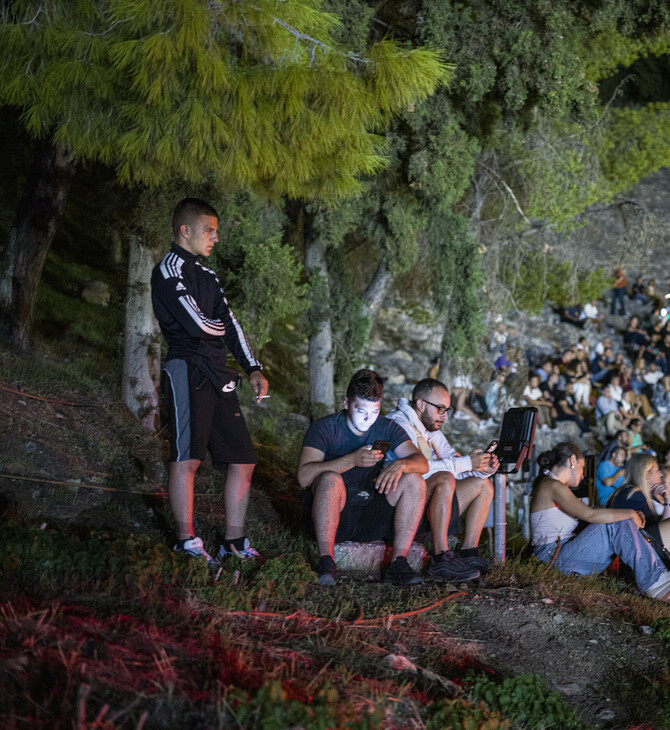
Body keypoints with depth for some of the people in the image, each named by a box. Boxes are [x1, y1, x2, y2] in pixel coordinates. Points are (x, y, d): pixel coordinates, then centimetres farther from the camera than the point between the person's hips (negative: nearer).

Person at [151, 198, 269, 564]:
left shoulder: (207, 276, 25)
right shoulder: (169, 268, -3)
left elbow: (231, 326, 20)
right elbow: (197, 324, -14)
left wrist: (253, 369, 8)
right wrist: (218, 327, 9)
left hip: (218, 377, 9)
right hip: (187, 370, -9)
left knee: (242, 460, 6)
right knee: (187, 456, -13)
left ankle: (234, 541, 11)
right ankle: (186, 540, -10)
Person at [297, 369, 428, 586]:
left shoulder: (386, 429, 7)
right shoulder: (324, 428, -5)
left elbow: (422, 462, -5)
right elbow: (304, 476, -20)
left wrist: (400, 465, -29)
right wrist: (353, 460, -30)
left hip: (371, 518, 4)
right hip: (331, 518, -4)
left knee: (414, 481, -16)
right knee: (330, 479, -34)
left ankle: (397, 563, -21)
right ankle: (326, 562, -31)